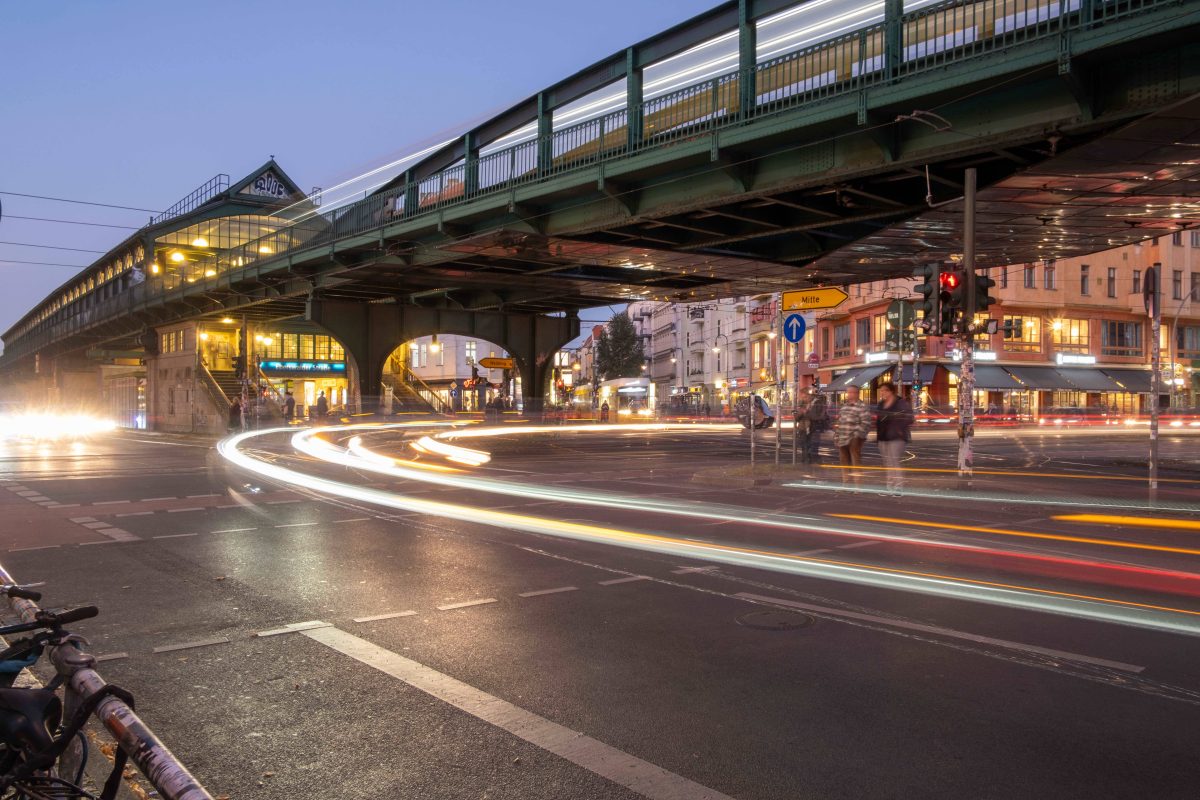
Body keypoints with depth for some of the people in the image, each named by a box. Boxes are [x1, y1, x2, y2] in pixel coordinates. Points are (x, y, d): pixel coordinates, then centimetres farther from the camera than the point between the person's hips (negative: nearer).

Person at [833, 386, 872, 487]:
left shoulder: (862, 407, -8)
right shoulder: (844, 406, 17)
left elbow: (865, 424, -14)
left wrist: (858, 436, -19)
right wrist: (836, 437, 19)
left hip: (854, 440, -8)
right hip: (842, 440, 8)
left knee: (856, 463, -3)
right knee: (844, 463, 14)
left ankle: (857, 485, 1)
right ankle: (846, 484, 24)